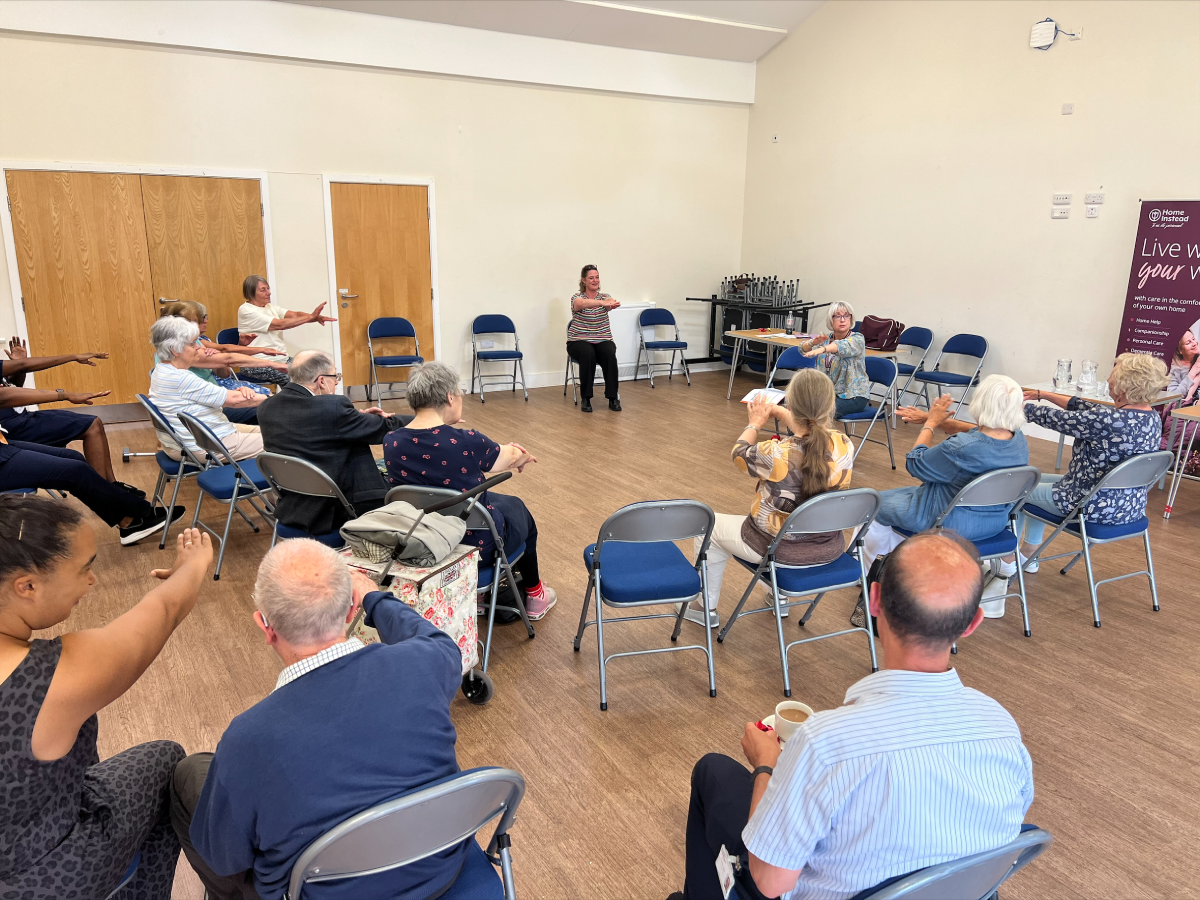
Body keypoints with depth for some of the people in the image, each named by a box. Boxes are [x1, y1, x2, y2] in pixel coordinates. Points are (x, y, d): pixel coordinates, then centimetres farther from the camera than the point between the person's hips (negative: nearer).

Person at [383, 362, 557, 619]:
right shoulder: (466, 442, -26)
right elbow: (512, 456, -4)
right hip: (474, 545, -5)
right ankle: (533, 594, 45)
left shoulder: (391, 443, -10)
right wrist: (523, 457, 21)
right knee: (516, 508, 26)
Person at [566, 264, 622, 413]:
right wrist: (602, 302, -49)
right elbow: (582, 303, -31)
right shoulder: (576, 297, -4)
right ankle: (585, 398, -24)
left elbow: (611, 303, -21)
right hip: (579, 341, -2)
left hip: (603, 340, 2)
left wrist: (612, 304, -47)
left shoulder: (604, 297, 5)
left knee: (609, 354, -32)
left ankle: (613, 397, -20)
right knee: (588, 354, -36)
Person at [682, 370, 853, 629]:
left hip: (779, 549, -5)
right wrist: (776, 411, 17)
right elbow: (814, 433, 7)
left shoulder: (776, 454, -31)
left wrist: (755, 423, 9)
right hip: (828, 548, 5)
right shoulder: (845, 445, -17)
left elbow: (739, 454, -8)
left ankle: (705, 607, 34)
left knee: (709, 527, 21)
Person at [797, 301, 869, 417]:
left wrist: (822, 349, -50)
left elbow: (844, 346, -31)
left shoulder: (857, 339, -8)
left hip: (853, 395, -5)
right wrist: (813, 342, -28)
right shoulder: (826, 338, 9)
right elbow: (804, 349, -4)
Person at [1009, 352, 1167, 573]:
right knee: (1038, 480, 28)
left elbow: (1056, 419, -17)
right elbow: (1086, 409, 7)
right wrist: (1043, 395, 12)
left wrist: (1022, 407, 0)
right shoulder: (1152, 416, -2)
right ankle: (1029, 555, 40)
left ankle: (1008, 559, 29)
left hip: (1097, 507, -9)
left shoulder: (1109, 420, -30)